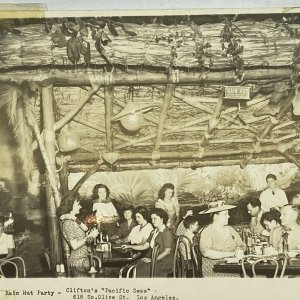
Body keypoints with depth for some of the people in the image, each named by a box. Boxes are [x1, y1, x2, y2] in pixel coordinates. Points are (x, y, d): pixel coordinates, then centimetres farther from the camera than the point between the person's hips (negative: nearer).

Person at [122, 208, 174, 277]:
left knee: (139, 269, -23)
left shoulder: (167, 232, -8)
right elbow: (144, 246, 14)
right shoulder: (154, 232, 18)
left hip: (163, 263, -7)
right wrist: (129, 246, 4)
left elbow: (167, 251, -14)